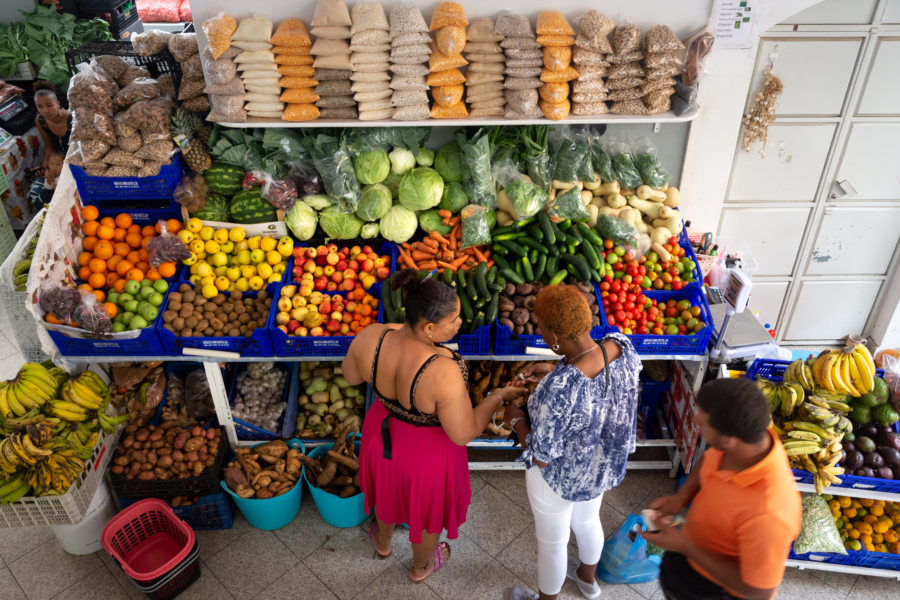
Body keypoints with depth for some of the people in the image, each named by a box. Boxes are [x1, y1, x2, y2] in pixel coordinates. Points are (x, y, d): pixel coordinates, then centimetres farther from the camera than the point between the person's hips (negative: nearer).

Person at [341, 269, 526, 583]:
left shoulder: (371, 337, -26)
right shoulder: (442, 373, -41)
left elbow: (351, 374, -6)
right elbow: (464, 433, -28)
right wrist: (497, 397, -15)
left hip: (384, 435, 4)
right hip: (428, 453, -4)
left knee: (390, 486, 36)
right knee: (428, 506, 29)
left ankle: (383, 541, 66)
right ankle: (421, 566, 59)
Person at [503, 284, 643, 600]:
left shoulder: (558, 389, -42)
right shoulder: (623, 346, -22)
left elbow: (540, 457, -28)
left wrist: (516, 420, -13)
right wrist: (555, 371, -1)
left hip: (561, 479, -6)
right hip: (604, 466, 7)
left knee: (552, 543, 24)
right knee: (587, 521, 35)